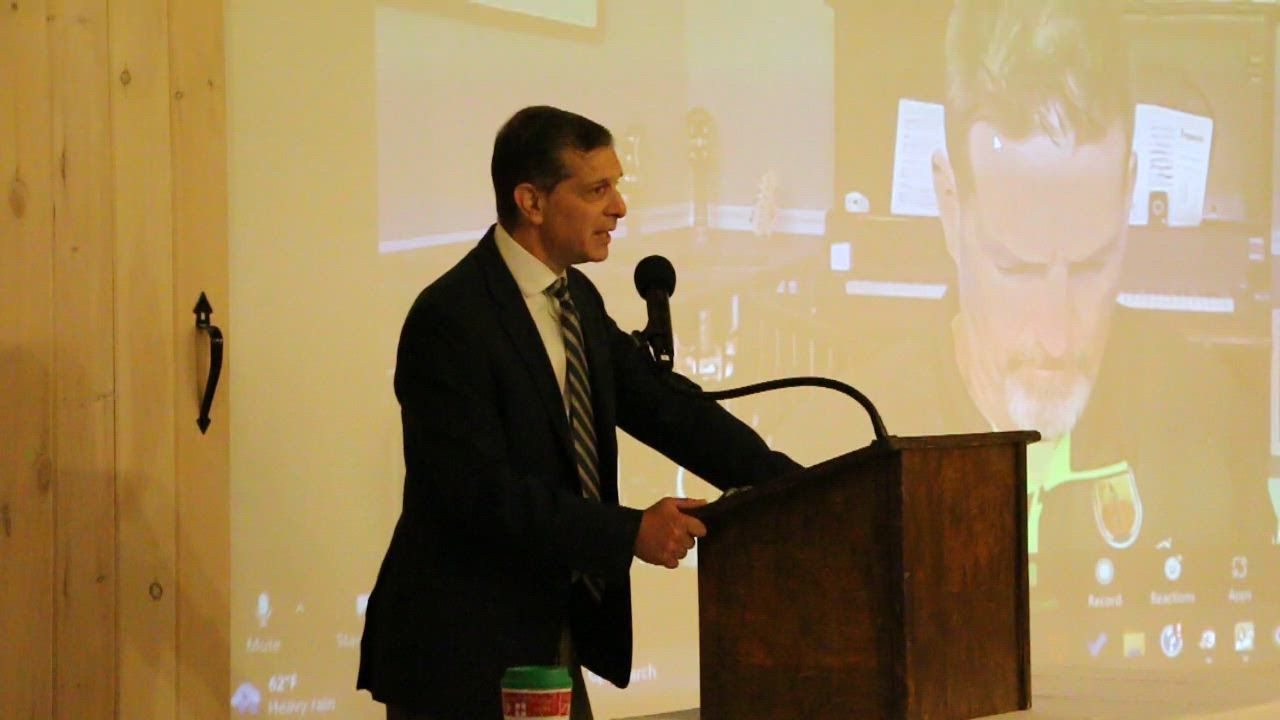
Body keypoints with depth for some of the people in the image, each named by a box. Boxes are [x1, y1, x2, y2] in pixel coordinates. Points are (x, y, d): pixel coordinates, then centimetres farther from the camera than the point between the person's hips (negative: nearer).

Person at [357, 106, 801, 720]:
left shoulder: (578, 301, 10)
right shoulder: (450, 319, -18)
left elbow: (659, 404, 8)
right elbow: (479, 488, -24)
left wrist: (786, 485, -4)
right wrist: (629, 533, -26)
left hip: (553, 639, 8)